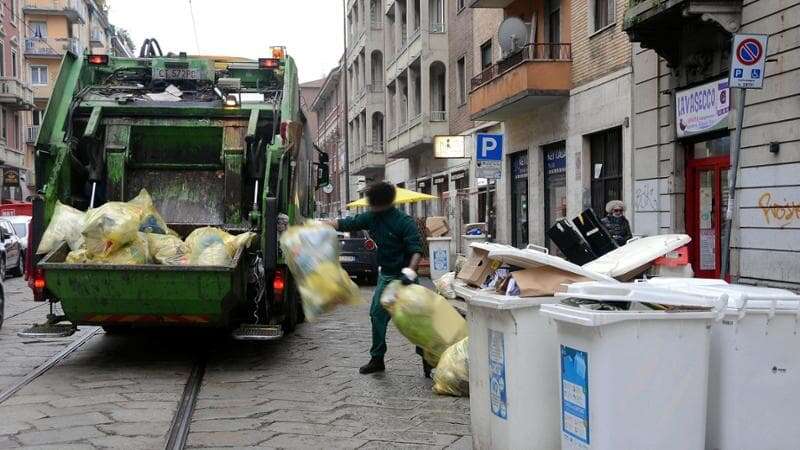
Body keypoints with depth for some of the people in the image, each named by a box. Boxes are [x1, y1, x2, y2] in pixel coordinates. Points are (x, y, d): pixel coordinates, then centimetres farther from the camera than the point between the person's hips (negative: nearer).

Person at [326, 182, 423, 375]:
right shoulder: (371, 218, 0)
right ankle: (377, 359, 19)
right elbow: (344, 224, 6)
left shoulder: (404, 222, -19)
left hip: (403, 275, -7)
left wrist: (410, 271, -37)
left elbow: (417, 250, -22)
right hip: (385, 275, 7)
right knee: (377, 315, 6)